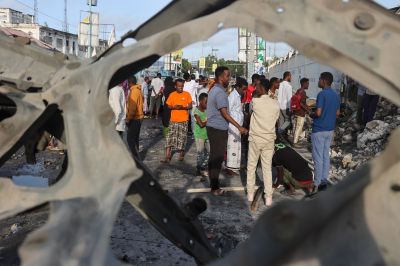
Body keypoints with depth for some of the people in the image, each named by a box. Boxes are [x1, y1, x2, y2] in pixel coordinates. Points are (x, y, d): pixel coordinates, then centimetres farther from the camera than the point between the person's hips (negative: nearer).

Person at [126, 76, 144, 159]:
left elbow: (132, 108, -23)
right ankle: (136, 156, 24)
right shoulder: (138, 90, 13)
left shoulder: (134, 91, -17)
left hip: (135, 118, -10)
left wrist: (128, 119, -16)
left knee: (130, 139, -8)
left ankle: (136, 158, -8)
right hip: (138, 117, 10)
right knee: (135, 138, 16)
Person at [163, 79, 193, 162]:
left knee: (182, 138, 5)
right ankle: (167, 157, -3)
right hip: (173, 120, 1)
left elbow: (190, 106, -1)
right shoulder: (172, 95, 4)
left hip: (184, 120, -1)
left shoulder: (187, 94, -1)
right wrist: (174, 107, -14)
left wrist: (183, 107, -19)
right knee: (170, 138, -4)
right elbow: (168, 106, 8)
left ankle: (181, 154, 26)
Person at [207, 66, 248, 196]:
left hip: (213, 127, 10)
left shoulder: (214, 89, 14)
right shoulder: (220, 92, -18)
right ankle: (215, 187, 5)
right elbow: (224, 113, -22)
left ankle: (213, 183, 25)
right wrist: (239, 127, -21)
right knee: (217, 158, -3)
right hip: (218, 129, -10)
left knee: (214, 157, 15)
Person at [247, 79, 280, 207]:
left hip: (255, 139, -2)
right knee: (267, 168, 8)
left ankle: (250, 193, 20)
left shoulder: (255, 101, -12)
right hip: (269, 139, 3)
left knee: (251, 166, 12)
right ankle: (268, 197, 8)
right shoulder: (276, 104, -2)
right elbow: (276, 119, 8)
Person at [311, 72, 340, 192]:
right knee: (326, 155, 13)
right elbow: (337, 113, 14)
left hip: (319, 130, -8)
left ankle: (317, 183, 3)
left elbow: (318, 113, -21)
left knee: (318, 157, -2)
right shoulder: (336, 95, 9)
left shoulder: (322, 94, -16)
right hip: (330, 129, 8)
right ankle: (324, 180, 19)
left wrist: (311, 115, -2)